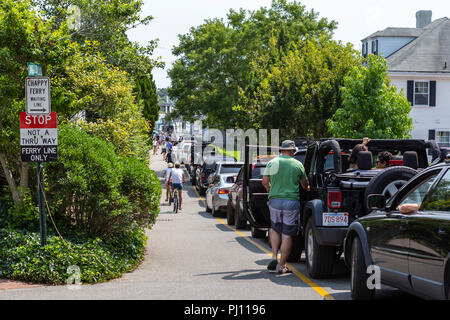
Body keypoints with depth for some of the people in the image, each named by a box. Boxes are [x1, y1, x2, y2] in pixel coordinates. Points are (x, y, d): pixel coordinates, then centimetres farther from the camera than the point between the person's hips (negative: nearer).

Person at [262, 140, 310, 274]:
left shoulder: (272, 162, 3)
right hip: (292, 202, -2)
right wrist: (308, 188, 36)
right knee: (287, 235, 3)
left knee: (275, 230, 21)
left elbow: (264, 182, 6)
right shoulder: (298, 165, 1)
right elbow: (305, 184, 12)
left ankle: (274, 257, 5)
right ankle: (282, 265, 4)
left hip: (275, 201, 2)